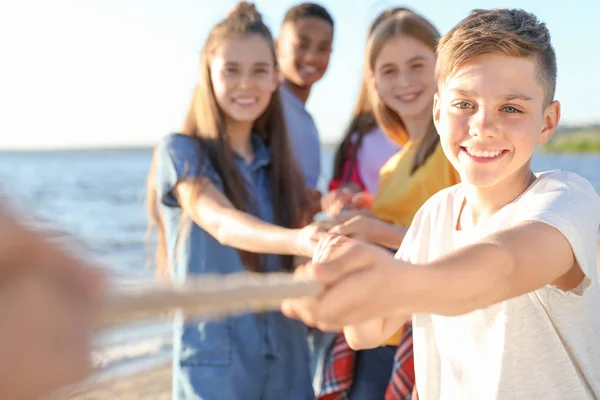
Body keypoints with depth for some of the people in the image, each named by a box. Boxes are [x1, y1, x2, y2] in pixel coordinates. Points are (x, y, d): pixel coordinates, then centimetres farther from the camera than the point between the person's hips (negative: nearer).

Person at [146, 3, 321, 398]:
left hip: (287, 356, 5)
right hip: (215, 358, -5)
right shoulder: (181, 151, -6)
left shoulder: (276, 161, 9)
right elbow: (220, 222, -25)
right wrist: (296, 240, -42)